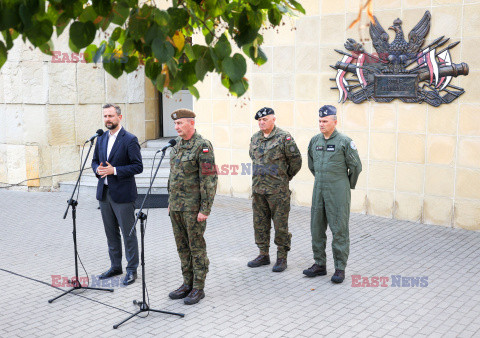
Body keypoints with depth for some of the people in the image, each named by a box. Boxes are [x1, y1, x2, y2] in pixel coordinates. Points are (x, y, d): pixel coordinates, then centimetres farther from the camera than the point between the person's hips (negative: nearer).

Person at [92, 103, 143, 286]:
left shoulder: (130, 140, -10)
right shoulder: (101, 139, 11)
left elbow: (138, 166, -13)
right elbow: (95, 161, 19)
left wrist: (114, 170, -20)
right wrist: (98, 169, -4)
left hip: (122, 194, -7)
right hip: (104, 193, 7)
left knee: (128, 233, 1)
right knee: (111, 233, 15)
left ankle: (132, 269, 11)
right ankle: (115, 266, 28)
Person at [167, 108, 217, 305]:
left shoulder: (203, 146, -14)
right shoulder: (177, 145, 12)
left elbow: (209, 180, -17)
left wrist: (205, 209, -19)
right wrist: (170, 202, 18)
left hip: (194, 207, -8)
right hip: (177, 206, 8)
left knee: (197, 247, 1)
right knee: (182, 246, 13)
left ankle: (198, 288, 11)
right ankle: (188, 284, 25)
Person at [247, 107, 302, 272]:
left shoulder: (284, 137, -8)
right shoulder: (255, 138, 10)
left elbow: (296, 160, -3)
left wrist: (286, 177, 6)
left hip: (278, 190, -6)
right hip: (257, 188, 6)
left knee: (280, 225, 1)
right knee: (260, 223, 12)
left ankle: (282, 258, 11)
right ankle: (263, 255, 24)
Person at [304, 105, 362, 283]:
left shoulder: (344, 141, -9)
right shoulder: (315, 140, 8)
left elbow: (356, 166, -2)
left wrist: (348, 186, 8)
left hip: (338, 192, -6)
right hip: (318, 190, 6)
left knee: (339, 230, -2)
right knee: (317, 228, 10)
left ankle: (340, 268, 6)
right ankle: (319, 265, 21)